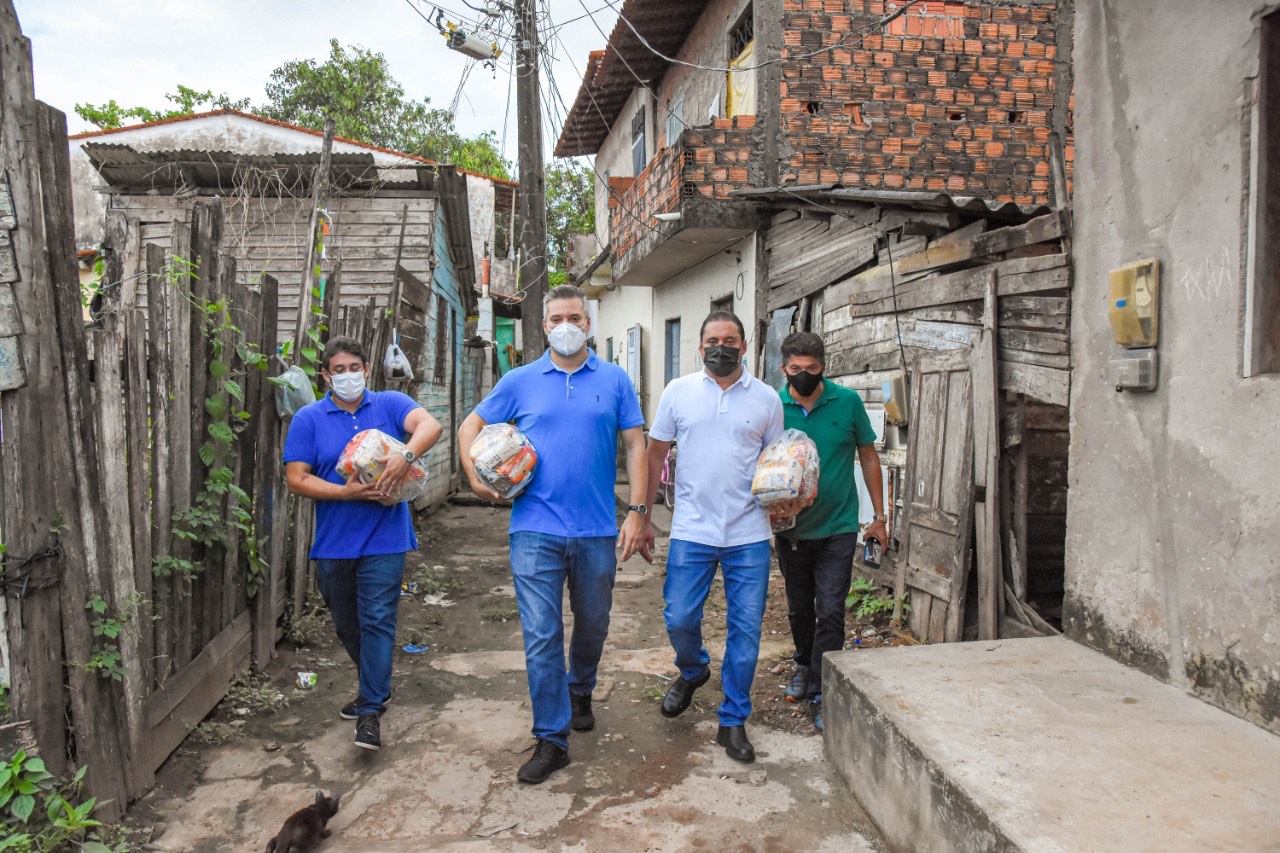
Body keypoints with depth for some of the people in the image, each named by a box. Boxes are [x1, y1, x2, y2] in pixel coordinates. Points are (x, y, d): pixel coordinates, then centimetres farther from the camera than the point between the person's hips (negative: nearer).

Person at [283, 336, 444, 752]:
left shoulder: (390, 404, 1)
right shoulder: (309, 418, 3)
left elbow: (431, 425, -17)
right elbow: (296, 479, -3)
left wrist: (406, 455, -36)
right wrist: (347, 492, -16)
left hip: (384, 540, -3)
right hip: (333, 542, 3)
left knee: (377, 621, -5)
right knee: (347, 625, 17)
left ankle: (370, 710, 4)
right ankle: (374, 687, 40)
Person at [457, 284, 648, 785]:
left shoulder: (614, 379, 5)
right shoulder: (521, 381, 5)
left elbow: (635, 445, 4)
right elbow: (471, 427, 14)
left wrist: (636, 511, -4)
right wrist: (476, 478, -2)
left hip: (597, 531, 1)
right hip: (535, 530, -1)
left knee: (593, 625, 17)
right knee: (541, 636, -1)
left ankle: (580, 691, 46)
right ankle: (551, 739, 12)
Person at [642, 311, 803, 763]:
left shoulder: (766, 398, 4)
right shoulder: (678, 391, 3)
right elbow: (655, 455, 7)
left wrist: (787, 500, -7)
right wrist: (643, 516, 4)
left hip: (749, 534, 0)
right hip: (691, 532, 0)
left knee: (745, 629, 4)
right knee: (678, 619, 2)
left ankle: (733, 722, 22)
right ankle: (693, 670, 37)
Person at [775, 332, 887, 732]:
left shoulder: (847, 402, -7)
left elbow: (868, 456, 4)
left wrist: (879, 516, 4)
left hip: (838, 527, -1)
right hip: (791, 527, 2)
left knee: (830, 611, -4)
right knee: (799, 607, 17)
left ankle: (819, 693, 8)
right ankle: (805, 664, 42)